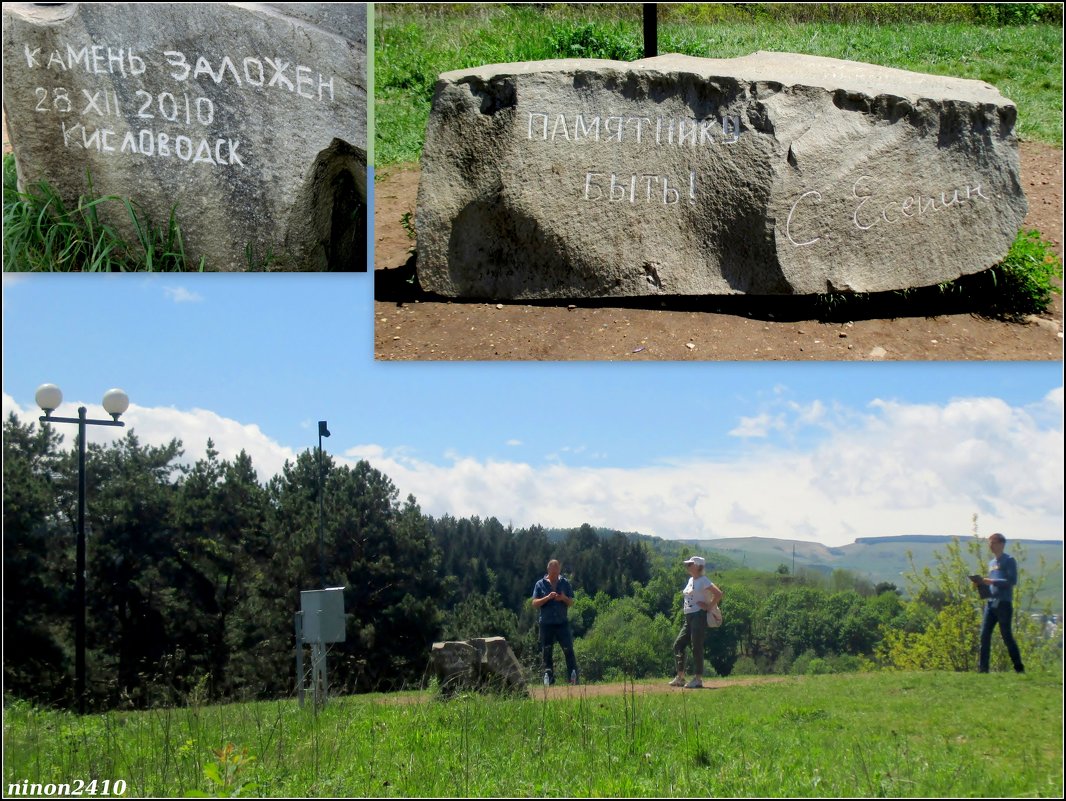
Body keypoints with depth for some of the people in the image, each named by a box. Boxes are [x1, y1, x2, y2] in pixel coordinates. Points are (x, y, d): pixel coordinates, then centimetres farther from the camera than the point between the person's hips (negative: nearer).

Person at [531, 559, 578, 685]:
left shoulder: (565, 583, 8)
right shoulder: (540, 585, 4)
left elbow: (571, 603, 9)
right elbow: (534, 604, -3)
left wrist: (564, 598, -13)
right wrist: (548, 598, -17)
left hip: (562, 623, 0)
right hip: (546, 624, 0)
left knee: (568, 650, -8)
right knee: (547, 653, 3)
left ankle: (574, 678, -9)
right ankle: (548, 677, 10)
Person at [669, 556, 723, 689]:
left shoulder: (703, 581, -11)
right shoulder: (690, 580, 16)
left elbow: (718, 594, -21)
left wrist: (709, 606, -17)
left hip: (699, 616, -9)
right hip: (688, 617, 10)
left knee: (696, 647, -8)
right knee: (678, 644, 5)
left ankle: (698, 679, -2)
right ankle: (680, 677, 8)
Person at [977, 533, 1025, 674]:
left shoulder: (1009, 560, -2)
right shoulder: (991, 563, 21)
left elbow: (1012, 580, -12)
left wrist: (992, 581, -18)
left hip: (1003, 602, -7)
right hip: (990, 602, 7)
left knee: (1006, 636, -6)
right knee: (985, 634, -2)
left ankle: (1019, 667, 3)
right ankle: (983, 668, -1)